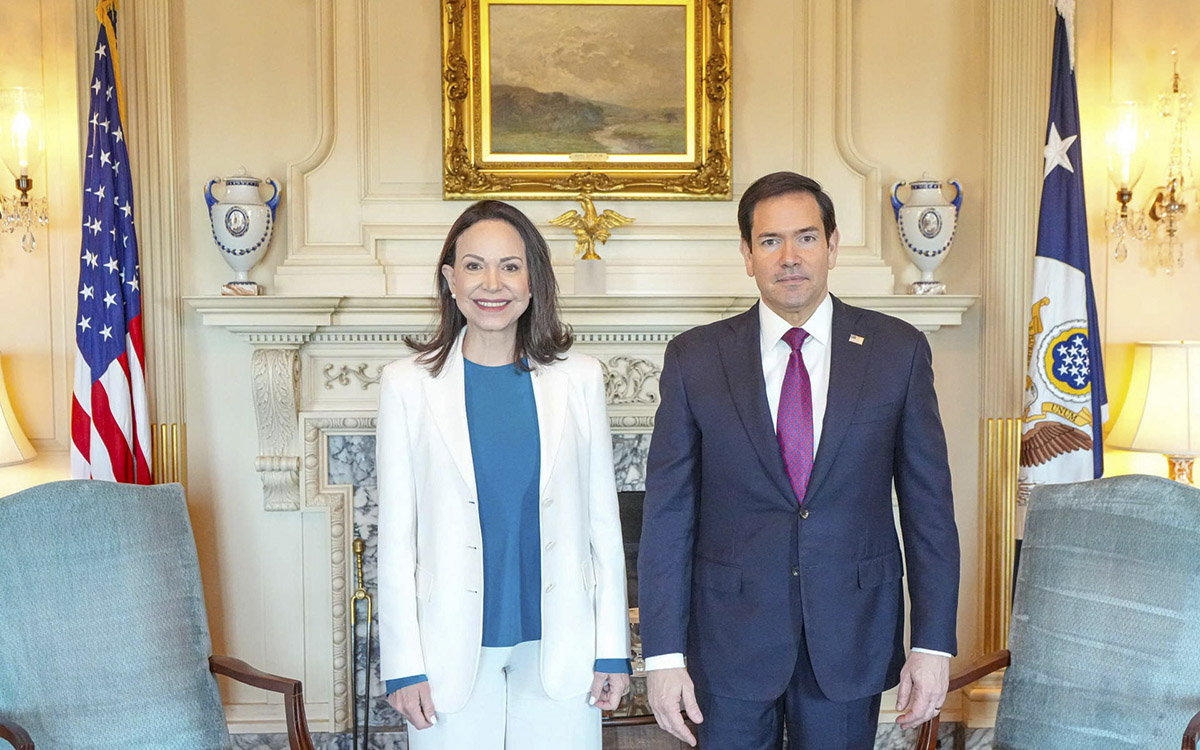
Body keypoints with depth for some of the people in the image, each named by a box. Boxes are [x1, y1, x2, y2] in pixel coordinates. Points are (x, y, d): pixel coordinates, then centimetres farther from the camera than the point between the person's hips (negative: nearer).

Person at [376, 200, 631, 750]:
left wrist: (613, 648, 3)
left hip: (559, 648, 1)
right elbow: (396, 535, 0)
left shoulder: (578, 378, 1)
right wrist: (403, 663, -3)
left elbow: (603, 519, 4)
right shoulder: (408, 383, -1)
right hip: (453, 651, -1)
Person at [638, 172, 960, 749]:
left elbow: (928, 504, 1)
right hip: (730, 637, 0)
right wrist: (664, 653, -6)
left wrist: (933, 642, -2)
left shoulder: (898, 350, -1)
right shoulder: (694, 358, -3)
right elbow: (667, 513, -3)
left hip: (852, 636, 1)